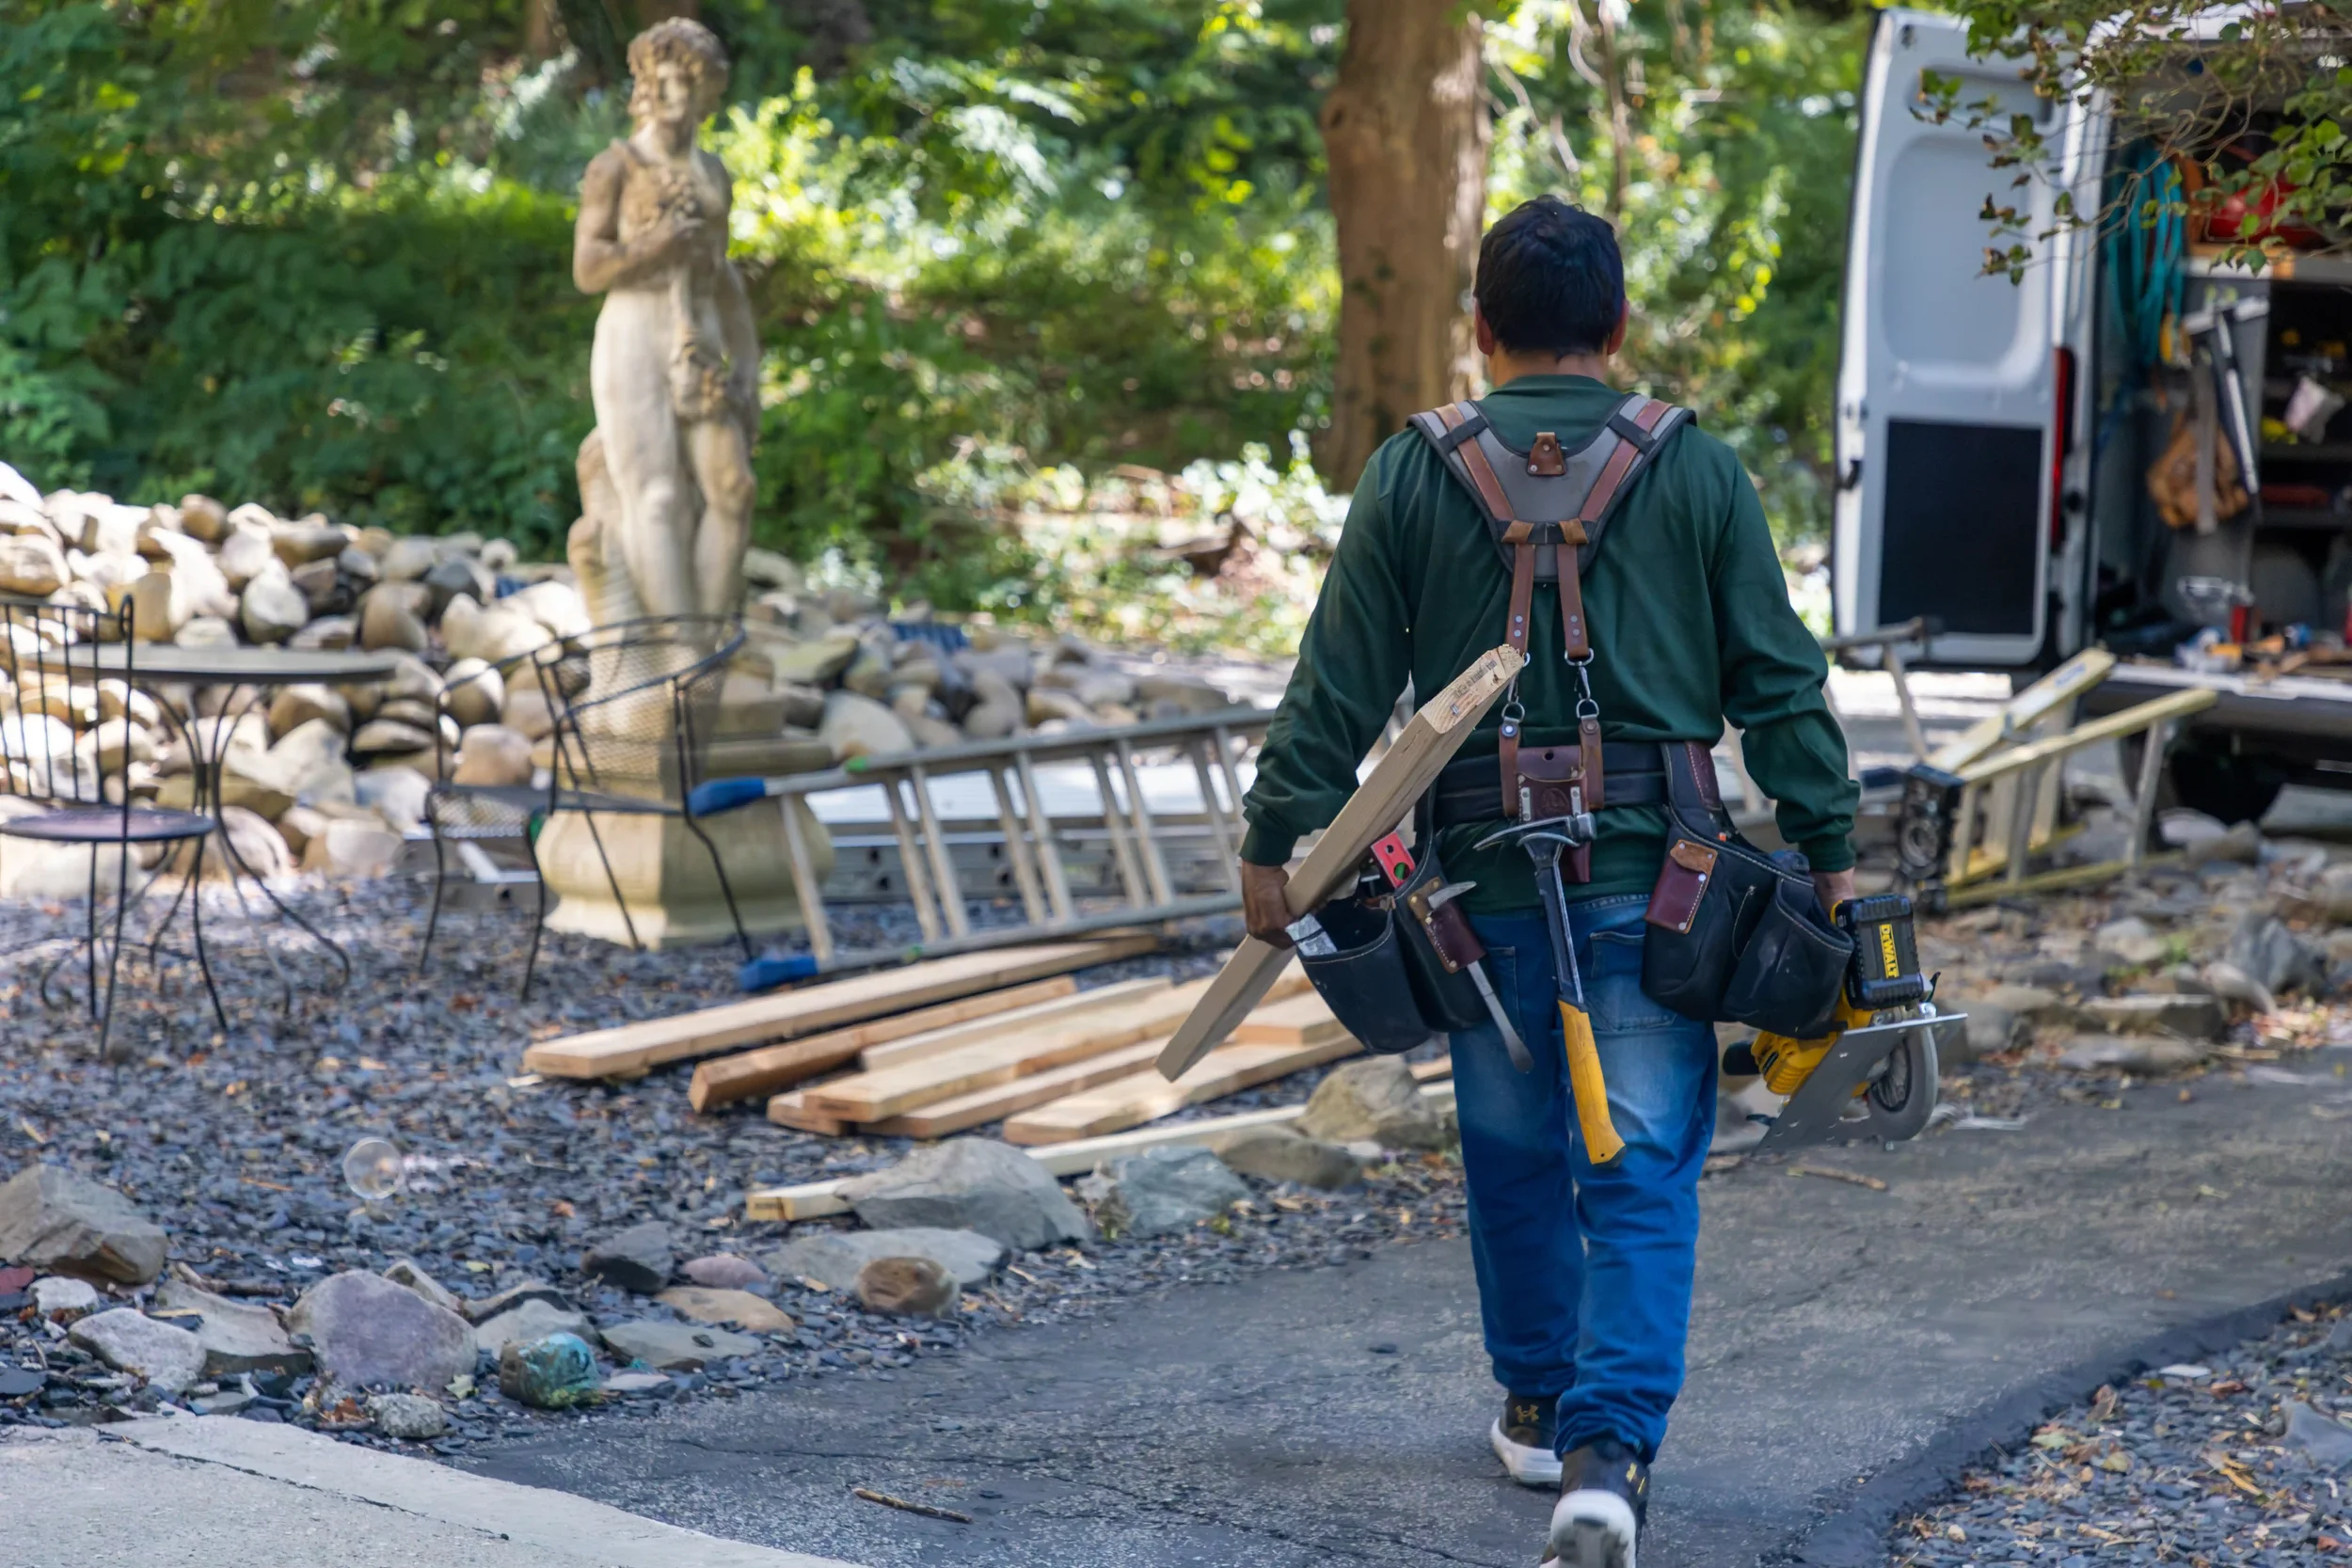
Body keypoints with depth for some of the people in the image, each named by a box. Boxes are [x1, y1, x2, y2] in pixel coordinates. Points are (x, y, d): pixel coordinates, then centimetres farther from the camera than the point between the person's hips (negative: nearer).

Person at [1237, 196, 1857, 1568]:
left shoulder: (1413, 477, -1)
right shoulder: (1698, 473, -1)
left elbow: (1340, 687, 0)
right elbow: (1779, 682, 1)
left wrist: (1276, 842, 7)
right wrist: (1831, 851, 6)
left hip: (1485, 877, 1)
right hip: (1651, 880, -1)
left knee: (1515, 1156, 18)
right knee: (1642, 1175, 0)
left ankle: (1541, 1406, 32)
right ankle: (1609, 1450, -14)